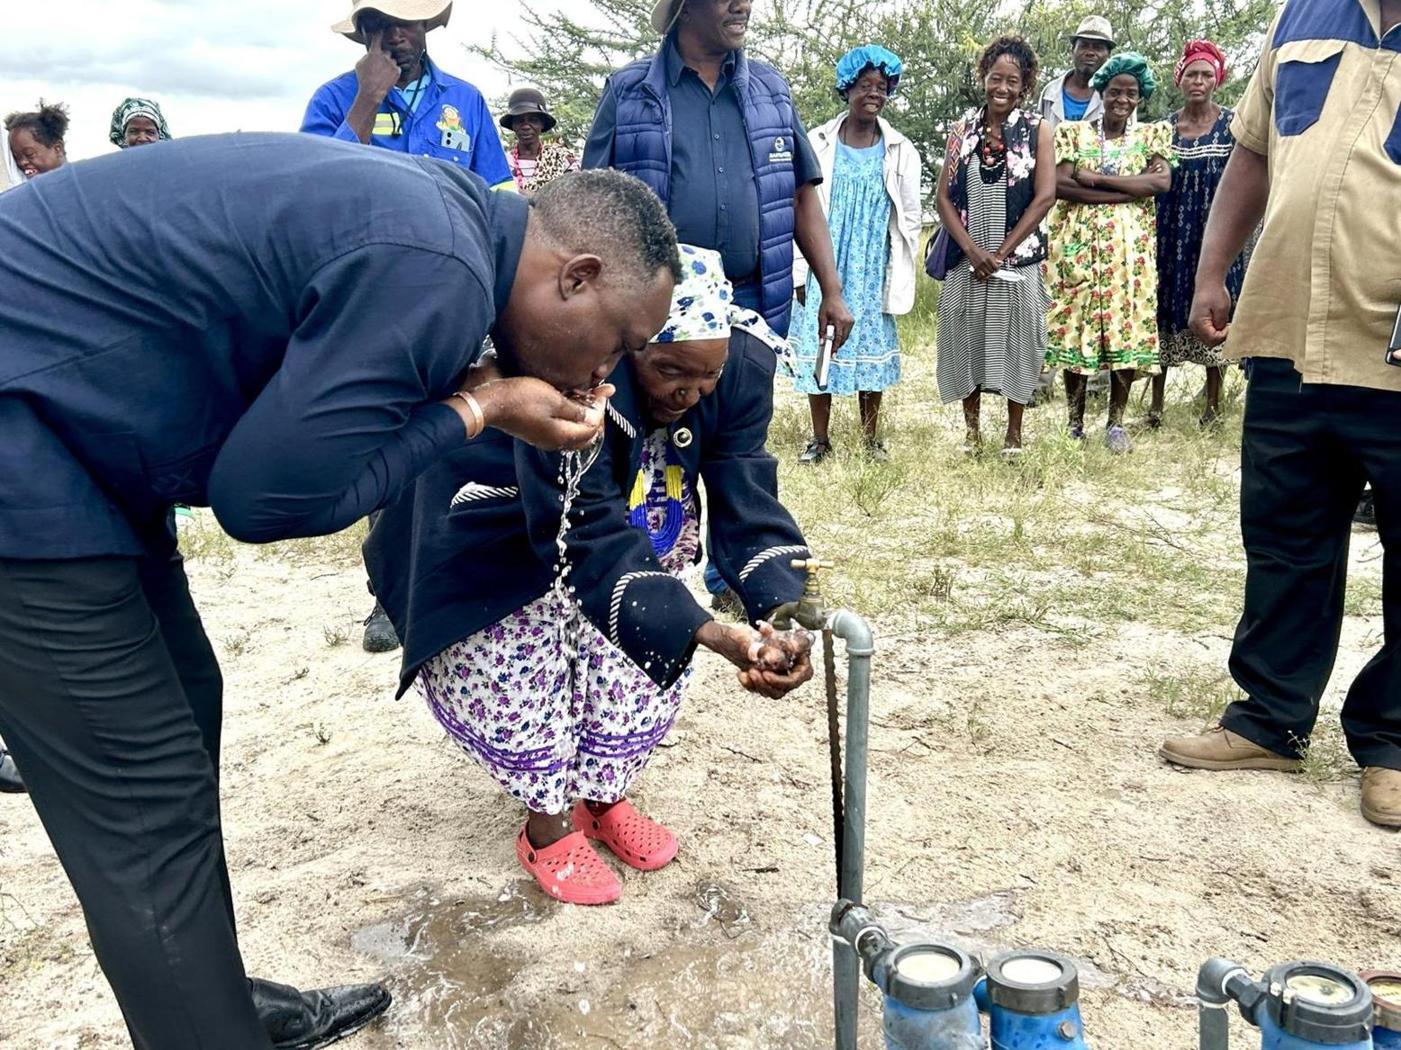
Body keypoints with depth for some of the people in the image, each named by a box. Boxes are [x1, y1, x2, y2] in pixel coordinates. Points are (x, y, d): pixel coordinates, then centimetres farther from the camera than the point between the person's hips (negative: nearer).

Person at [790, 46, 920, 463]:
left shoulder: (901, 152, 3)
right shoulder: (818, 144, -1)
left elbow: (910, 218, 7)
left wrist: (899, 278, 3)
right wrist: (801, 271, -2)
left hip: (873, 273, 1)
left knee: (871, 347, 6)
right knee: (817, 347, 2)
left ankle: (872, 438, 18)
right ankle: (820, 439, 14)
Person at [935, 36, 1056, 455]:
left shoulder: (1037, 129, 1)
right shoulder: (963, 129, 6)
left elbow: (1045, 197, -7)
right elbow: (945, 197, 1)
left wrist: (1001, 252, -11)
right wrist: (973, 249, -11)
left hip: (1019, 258, -2)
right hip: (966, 258, 2)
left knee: (1015, 341, 2)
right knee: (966, 338, 5)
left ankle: (1014, 431, 15)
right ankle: (971, 426, 20)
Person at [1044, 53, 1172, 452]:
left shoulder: (1153, 134, 10)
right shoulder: (1072, 132, 7)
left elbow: (1163, 180, -8)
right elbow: (1060, 184, -9)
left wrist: (1096, 178, -12)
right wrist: (1129, 190, -12)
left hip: (1130, 247, 1)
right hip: (1077, 244, -1)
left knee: (1127, 329, 0)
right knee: (1076, 327, -2)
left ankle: (1116, 422, 9)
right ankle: (1075, 421, 8)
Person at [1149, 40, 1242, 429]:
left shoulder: (1232, 124, 2)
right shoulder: (1164, 127, 8)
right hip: (1171, 232, 2)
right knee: (1165, 311, 2)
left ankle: (1213, 406, 10)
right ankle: (1156, 404, 8)